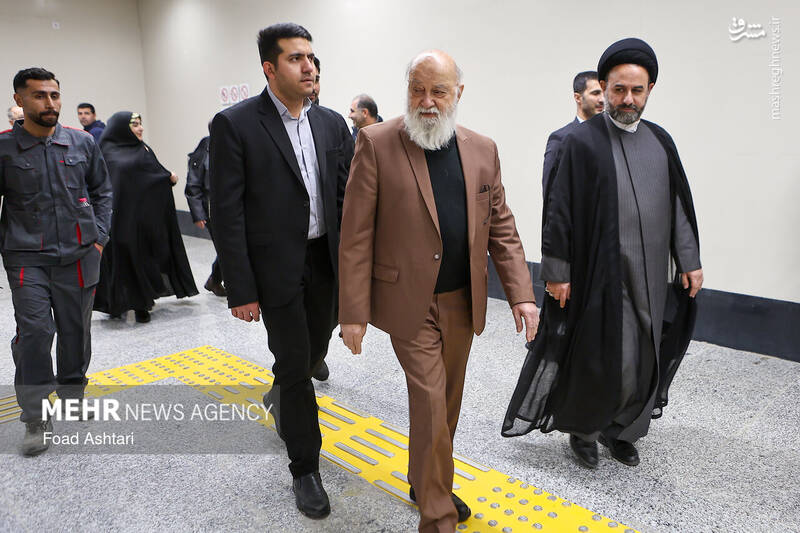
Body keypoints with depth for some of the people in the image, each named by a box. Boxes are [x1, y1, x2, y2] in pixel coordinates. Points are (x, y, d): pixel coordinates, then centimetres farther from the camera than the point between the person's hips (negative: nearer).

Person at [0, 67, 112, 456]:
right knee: (33, 332, -7)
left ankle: (72, 400, 32)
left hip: (79, 256, 3)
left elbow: (102, 190, 13)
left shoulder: (82, 143, 5)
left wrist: (99, 238, 5)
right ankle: (36, 420, 7)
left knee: (76, 332, 12)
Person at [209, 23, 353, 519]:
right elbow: (228, 213, -11)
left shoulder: (332, 123, 5)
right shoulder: (235, 123, -9)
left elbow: (348, 198, 7)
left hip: (328, 263, 5)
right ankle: (306, 469, 23)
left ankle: (281, 395, 54)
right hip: (277, 268, -5)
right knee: (294, 363, 3)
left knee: (314, 352, 19)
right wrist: (241, 290, -14)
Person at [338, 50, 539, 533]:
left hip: (462, 302, 5)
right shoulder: (377, 144, -8)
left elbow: (501, 227, 7)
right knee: (431, 403, -4)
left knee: (447, 402, 17)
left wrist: (521, 293, -2)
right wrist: (354, 311, -12)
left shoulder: (482, 149, 5)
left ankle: (425, 483, 41)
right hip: (409, 302, -5)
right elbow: (356, 235, -10)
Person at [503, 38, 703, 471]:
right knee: (599, 359, 1)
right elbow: (560, 210, -9)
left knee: (643, 358, 12)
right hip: (601, 274, -5)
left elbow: (679, 206, 13)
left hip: (650, 276, 6)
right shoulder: (582, 141, -7)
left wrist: (690, 261, 9)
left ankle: (621, 430, 32)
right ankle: (582, 429, 25)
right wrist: (556, 271, -11)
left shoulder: (660, 141, 9)